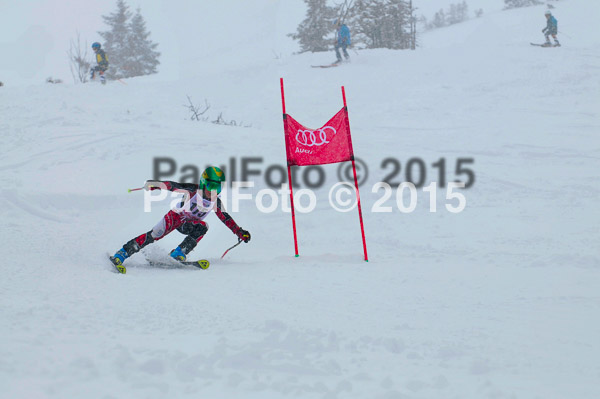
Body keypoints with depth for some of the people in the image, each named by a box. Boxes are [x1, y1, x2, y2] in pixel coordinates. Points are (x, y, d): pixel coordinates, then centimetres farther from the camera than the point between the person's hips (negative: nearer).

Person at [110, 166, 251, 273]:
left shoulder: (216, 202, -5)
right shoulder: (193, 190, -19)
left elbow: (226, 218, 6)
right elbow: (174, 186, -28)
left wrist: (240, 232, 2)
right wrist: (156, 184, -43)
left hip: (190, 224, 4)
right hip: (176, 216, -4)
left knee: (202, 227, -29)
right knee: (156, 234, -24)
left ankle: (179, 253, -28)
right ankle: (121, 255, -23)